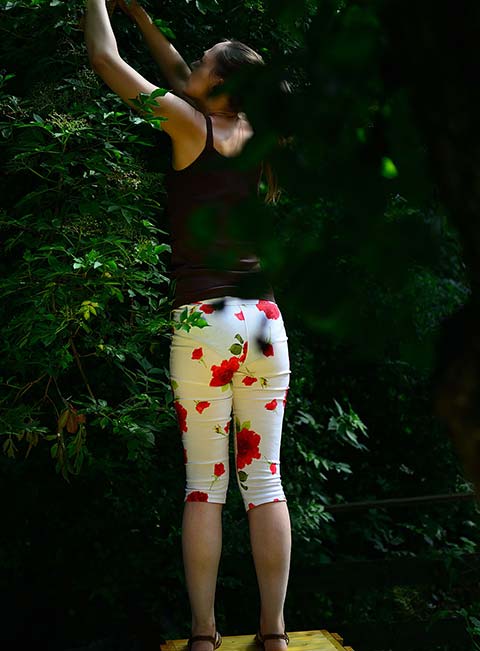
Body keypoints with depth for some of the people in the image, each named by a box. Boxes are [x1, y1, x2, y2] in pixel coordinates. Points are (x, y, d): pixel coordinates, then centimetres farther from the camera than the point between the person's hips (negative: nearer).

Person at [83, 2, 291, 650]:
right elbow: (182, 76, 27)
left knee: (204, 485, 2)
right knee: (264, 480, 6)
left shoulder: (191, 126, -4)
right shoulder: (253, 135, 11)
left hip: (203, 323, -5)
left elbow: (106, 60, 3)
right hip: (264, 319, 5)